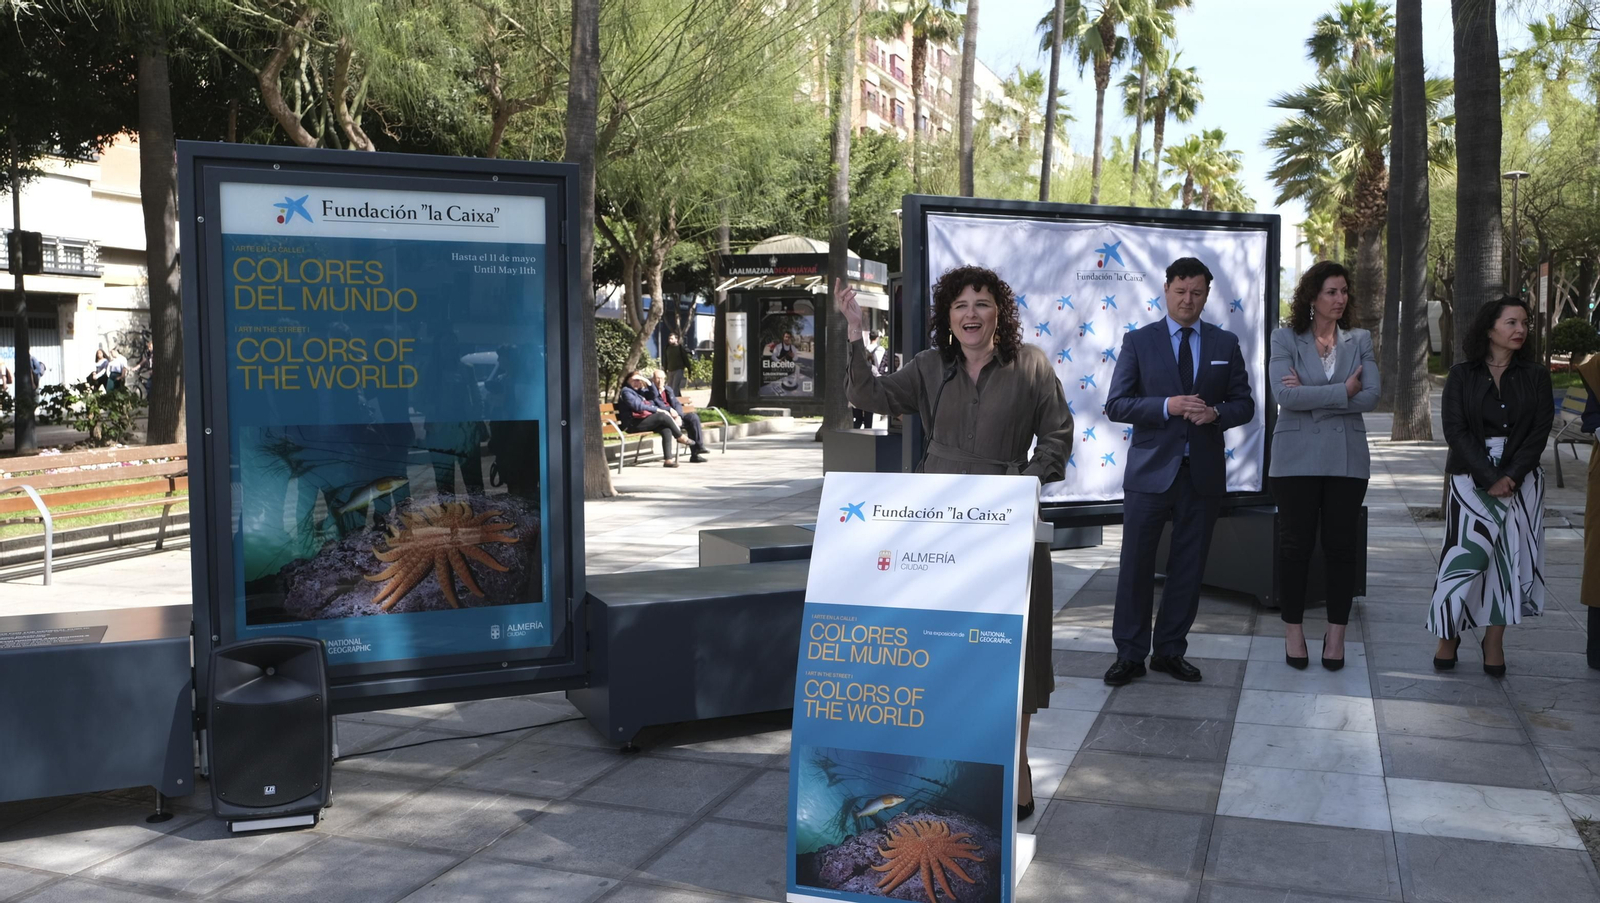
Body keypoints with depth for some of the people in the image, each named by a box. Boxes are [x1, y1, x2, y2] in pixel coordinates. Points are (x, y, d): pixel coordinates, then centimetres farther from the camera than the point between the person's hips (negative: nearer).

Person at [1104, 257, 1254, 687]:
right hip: (1151, 471, -2)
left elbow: (1244, 404, 9)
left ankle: (1170, 651, 22)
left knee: (1188, 567, 9)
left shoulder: (1226, 343, 8)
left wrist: (1216, 413, -13)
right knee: (1137, 564, 0)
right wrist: (1168, 406, -19)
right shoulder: (1138, 341, 1)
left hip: (1203, 473, 2)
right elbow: (1116, 405, -5)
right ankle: (1129, 655, 11)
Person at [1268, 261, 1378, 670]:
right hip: (1297, 459, -2)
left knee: (1342, 545, 5)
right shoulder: (1286, 338, 0)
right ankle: (1294, 632, 15)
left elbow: (1371, 396, -6)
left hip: (1347, 459, 2)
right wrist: (1343, 391, -11)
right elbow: (1286, 395, -14)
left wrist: (1311, 395, -12)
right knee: (1295, 544, 3)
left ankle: (1336, 634, 17)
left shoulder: (1360, 340, 8)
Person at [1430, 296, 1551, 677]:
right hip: (1471, 481, -2)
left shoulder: (1536, 375, 5)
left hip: (1520, 482, 2)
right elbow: (1455, 431, -7)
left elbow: (1539, 432, -1)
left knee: (1509, 558, 0)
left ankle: (1494, 642, 10)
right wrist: (1489, 479, -15)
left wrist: (1510, 477, -13)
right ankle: (1448, 635, 7)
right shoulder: (1461, 375, 1)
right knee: (1465, 556, -6)